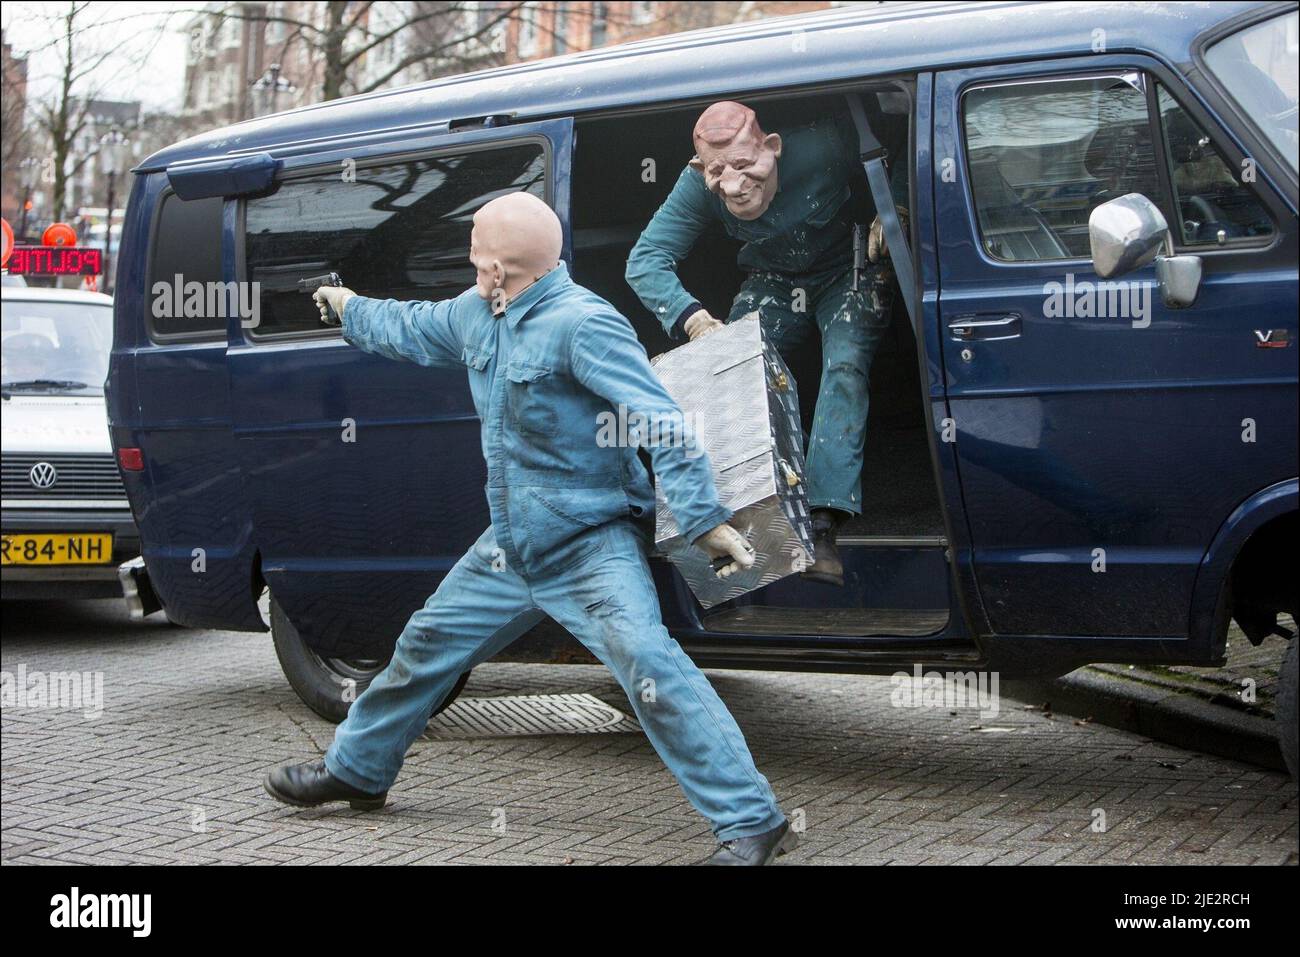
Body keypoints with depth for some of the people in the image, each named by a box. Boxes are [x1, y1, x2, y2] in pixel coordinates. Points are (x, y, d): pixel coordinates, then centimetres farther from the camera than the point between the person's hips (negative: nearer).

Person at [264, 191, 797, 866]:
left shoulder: (582, 324, -20)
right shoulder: (475, 315, 8)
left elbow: (660, 421, -25)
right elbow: (410, 329, 32)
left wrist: (705, 520, -30)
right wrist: (350, 308, 46)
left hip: (591, 543, -9)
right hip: (511, 545, 9)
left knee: (647, 661, -28)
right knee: (426, 646, 19)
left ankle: (750, 821, -28)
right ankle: (355, 770, 41)